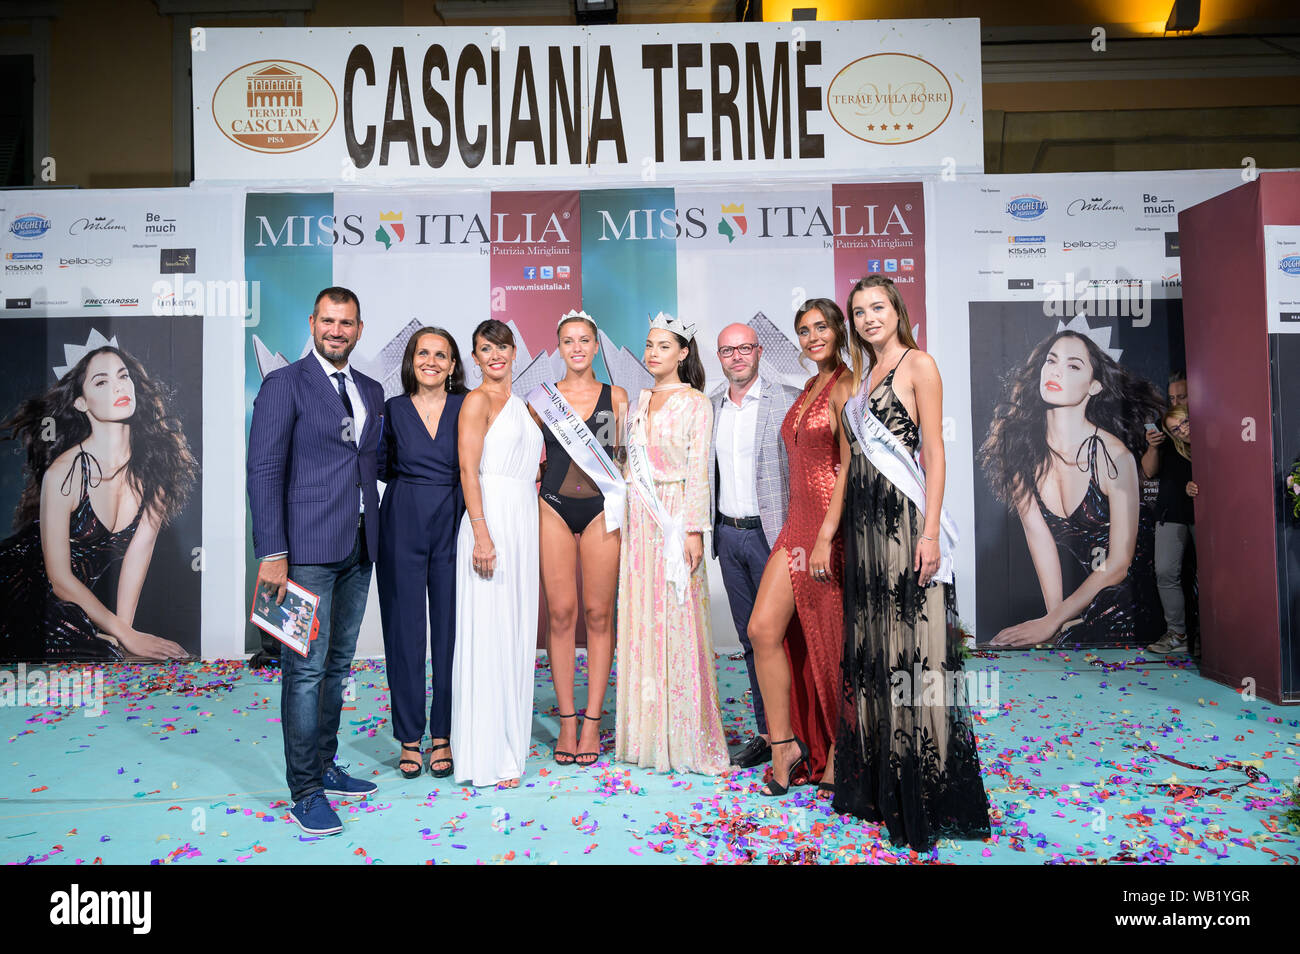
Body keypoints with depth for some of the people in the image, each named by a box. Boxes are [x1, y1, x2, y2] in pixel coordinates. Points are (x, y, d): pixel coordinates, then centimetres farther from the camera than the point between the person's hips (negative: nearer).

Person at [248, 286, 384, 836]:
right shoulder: (284, 384, -4)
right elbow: (264, 471, -10)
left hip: (358, 551, 6)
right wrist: (272, 553, -15)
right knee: (306, 669, -3)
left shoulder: (371, 391, 15)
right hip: (307, 549, -6)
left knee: (338, 664, 14)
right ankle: (304, 791, 7)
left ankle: (324, 765, 28)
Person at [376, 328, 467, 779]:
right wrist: (413, 485, -8)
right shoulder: (393, 408, 5)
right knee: (404, 631, 4)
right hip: (402, 526, 0)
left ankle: (443, 737, 17)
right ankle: (409, 738, 17)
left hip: (452, 526, 0)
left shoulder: (467, 407, 3)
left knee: (450, 629, 3)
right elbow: (382, 466, 10)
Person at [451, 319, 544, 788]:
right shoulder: (477, 399, -4)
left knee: (516, 630, 11)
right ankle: (486, 754, 4)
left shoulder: (519, 404, 19)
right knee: (489, 631, -5)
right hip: (491, 518, -8)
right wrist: (481, 534, -19)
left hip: (523, 520, 8)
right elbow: (468, 468, -12)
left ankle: (509, 740, 22)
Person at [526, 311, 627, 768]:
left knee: (598, 614, 0)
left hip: (601, 509, 0)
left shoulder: (615, 396, 9)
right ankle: (567, 720, 11)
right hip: (554, 508, 1)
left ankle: (592, 721, 10)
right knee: (561, 613, 0)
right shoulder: (542, 397, 9)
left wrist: (624, 503, 1)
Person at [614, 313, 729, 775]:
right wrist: (625, 520, 11)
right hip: (639, 520, 6)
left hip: (676, 518, -6)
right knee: (640, 621, 6)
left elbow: (699, 470, -8)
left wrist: (694, 531, -14)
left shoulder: (696, 403, -2)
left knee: (678, 621, -4)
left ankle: (685, 738, 7)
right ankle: (646, 733, 16)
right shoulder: (638, 402, 16)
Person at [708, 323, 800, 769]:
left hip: (772, 533, -5)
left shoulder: (788, 401, -4)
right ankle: (767, 733, 22)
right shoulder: (709, 407, 11)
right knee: (750, 638, 11)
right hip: (728, 533, 5)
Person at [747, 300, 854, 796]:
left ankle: (838, 756, 20)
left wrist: (825, 535, -22)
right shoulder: (810, 388, 17)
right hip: (798, 522, 8)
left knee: (832, 644, 3)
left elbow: (849, 464, -17)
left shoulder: (846, 385, -9)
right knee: (763, 629, 0)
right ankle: (785, 745, 11)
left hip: (835, 524, -8)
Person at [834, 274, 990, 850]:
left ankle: (926, 789, 5)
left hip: (905, 517, -7)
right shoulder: (863, 375, 19)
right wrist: (835, 530, 15)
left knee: (913, 644, -6)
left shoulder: (919, 364, -1)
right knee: (870, 646, 9)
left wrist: (930, 530, -17)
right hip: (864, 520, 7)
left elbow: (934, 452, -8)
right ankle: (877, 782, 20)